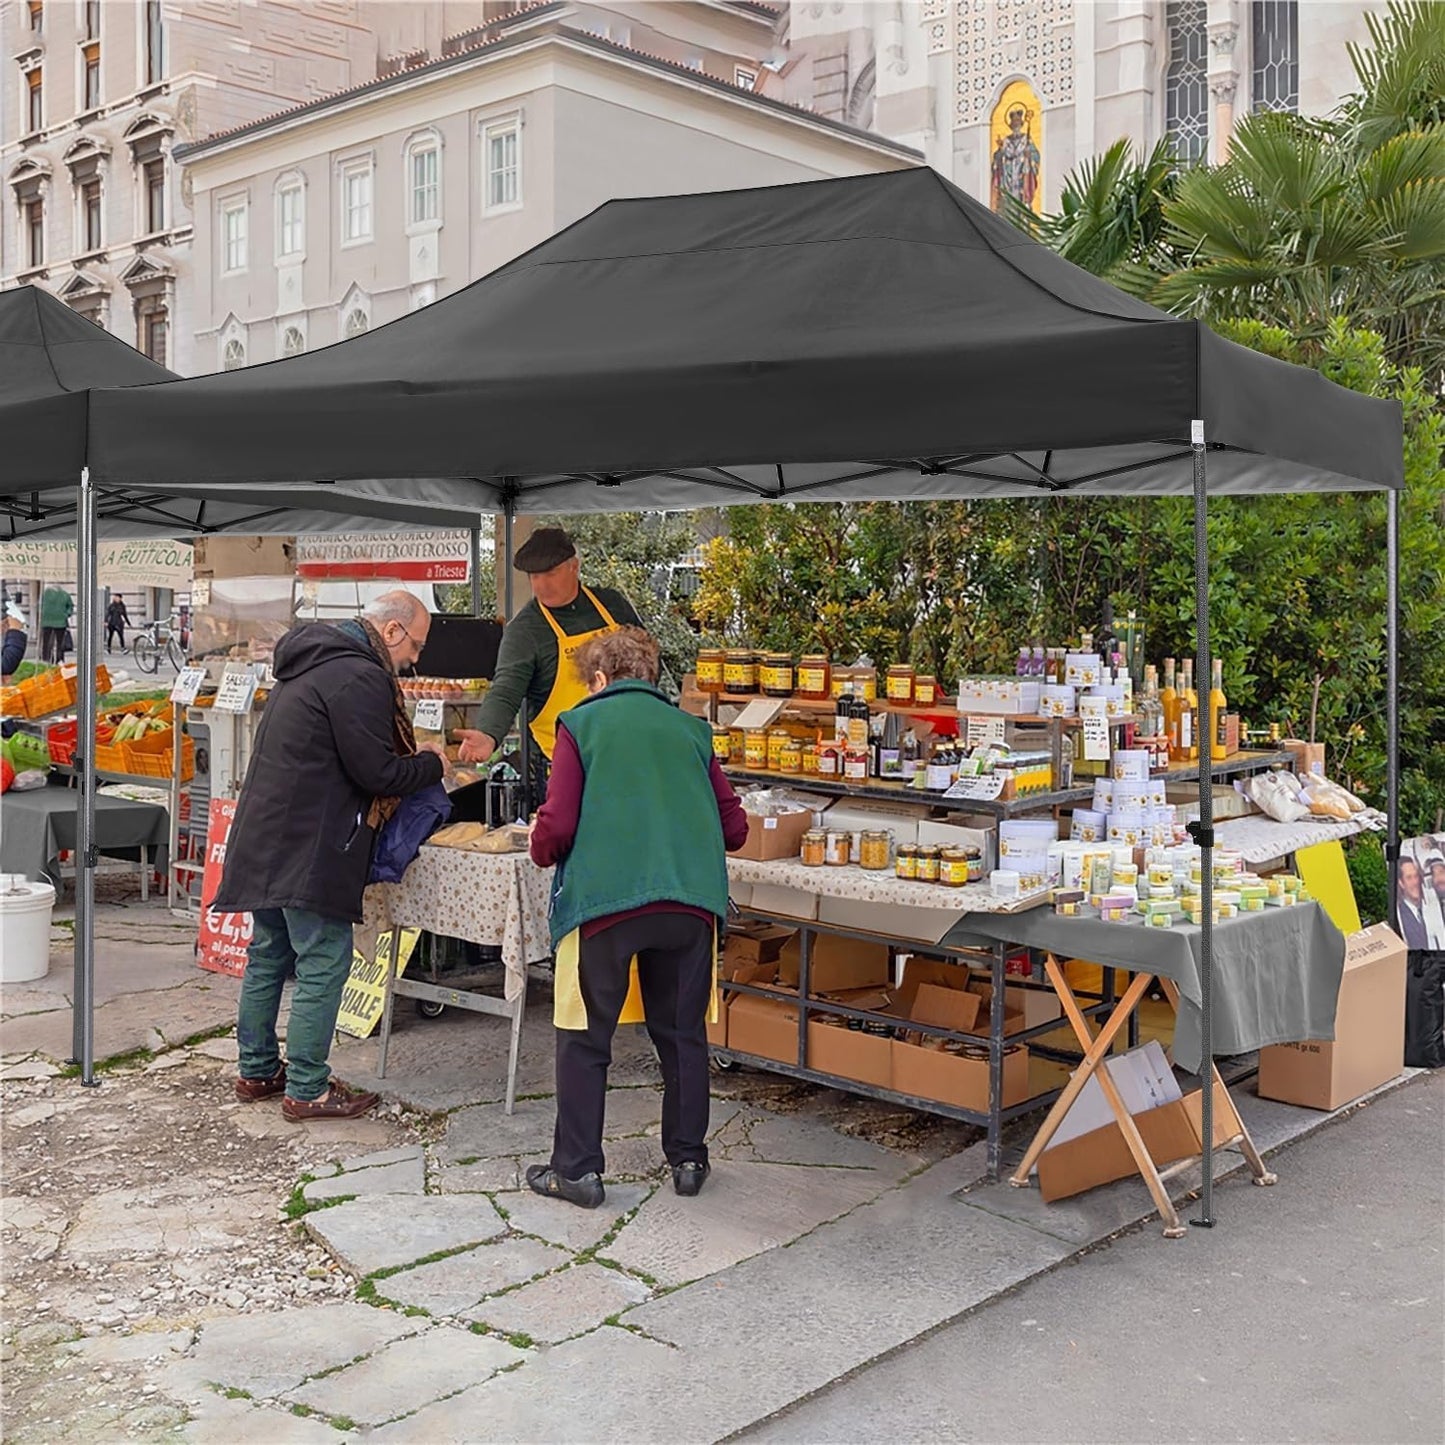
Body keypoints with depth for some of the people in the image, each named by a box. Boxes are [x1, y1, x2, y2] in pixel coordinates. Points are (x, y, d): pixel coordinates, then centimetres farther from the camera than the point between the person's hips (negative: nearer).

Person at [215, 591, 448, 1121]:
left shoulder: (312, 661, 17)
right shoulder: (359, 677, -16)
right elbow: (377, 773, -18)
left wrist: (414, 759, 14)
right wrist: (431, 765, 0)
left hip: (266, 838, 10)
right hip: (310, 849, -10)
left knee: (268, 955, 17)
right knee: (323, 964, -3)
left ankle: (257, 1070, 27)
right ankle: (307, 1089, 3)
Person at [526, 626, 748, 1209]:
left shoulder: (581, 724, 5)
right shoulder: (690, 729, 15)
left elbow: (556, 828, -4)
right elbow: (734, 828, 14)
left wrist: (542, 849, 18)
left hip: (604, 901, -3)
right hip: (691, 901, 4)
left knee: (585, 1039, 9)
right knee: (683, 1034, 16)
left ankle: (577, 1168, 12)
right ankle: (688, 1159, 26)